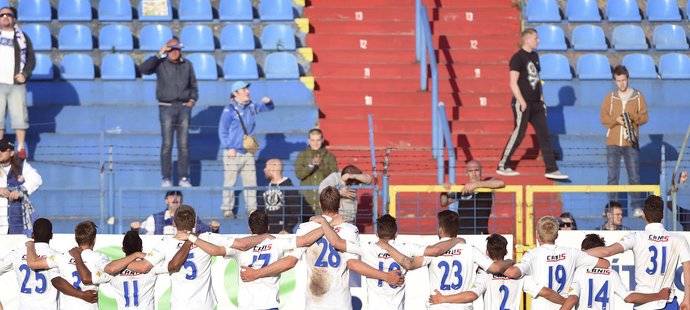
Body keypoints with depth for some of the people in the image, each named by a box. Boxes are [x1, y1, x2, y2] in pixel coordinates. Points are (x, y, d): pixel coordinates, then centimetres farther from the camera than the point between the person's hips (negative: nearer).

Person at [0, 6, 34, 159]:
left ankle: (21, 148, 3)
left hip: (17, 84, -1)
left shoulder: (22, 37, 9)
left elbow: (31, 59, 8)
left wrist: (25, 74, -7)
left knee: (19, 116, -3)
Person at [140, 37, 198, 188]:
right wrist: (158, 55, -16)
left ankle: (184, 178, 3)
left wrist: (192, 100, 3)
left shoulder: (187, 65, 11)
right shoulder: (161, 64, 1)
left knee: (184, 144, 0)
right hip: (166, 107, -2)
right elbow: (144, 68, -16)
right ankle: (166, 178, -3)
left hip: (184, 107, 2)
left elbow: (193, 86, 19)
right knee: (167, 144, -5)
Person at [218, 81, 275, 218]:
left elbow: (269, 108, 23)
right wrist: (229, 148, -13)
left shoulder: (252, 106, 9)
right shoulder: (229, 110, -9)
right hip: (233, 152, -6)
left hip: (248, 151, 6)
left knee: (251, 181, 6)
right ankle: (227, 209, 6)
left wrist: (268, 102, 0)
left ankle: (251, 208, 13)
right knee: (230, 181, -1)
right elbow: (222, 131, -7)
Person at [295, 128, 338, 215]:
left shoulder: (329, 156, 6)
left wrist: (321, 165, -20)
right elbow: (299, 174, -3)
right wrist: (311, 165, -19)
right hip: (306, 198, 1)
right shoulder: (302, 156, 9)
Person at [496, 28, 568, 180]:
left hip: (536, 104, 8)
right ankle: (502, 166, 8)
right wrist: (522, 102, -18)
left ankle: (551, 169, 3)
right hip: (523, 104, -8)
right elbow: (513, 83, -15)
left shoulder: (534, 56, 13)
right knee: (518, 135, -4)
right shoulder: (518, 58, -11)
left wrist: (541, 97, 14)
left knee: (544, 135, 3)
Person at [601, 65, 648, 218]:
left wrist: (633, 117, -16)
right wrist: (615, 120, -15)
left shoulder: (638, 96, 5)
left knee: (634, 176, -4)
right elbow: (603, 118, 4)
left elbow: (644, 117, 4)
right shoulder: (609, 98, 8)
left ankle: (636, 207, 1)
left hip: (631, 142, -1)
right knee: (612, 176, 0)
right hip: (613, 142, 1)